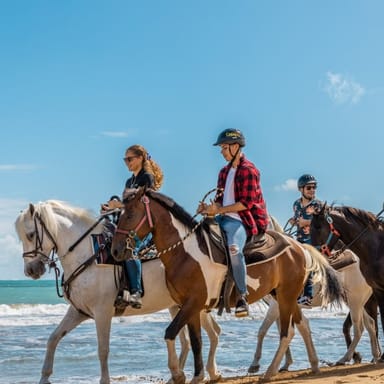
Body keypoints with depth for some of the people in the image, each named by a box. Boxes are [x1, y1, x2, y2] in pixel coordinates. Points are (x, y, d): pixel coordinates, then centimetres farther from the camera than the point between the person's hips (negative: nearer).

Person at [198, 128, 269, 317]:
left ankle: (242, 297, -27)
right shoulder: (225, 172, 18)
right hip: (226, 218, 9)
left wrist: (219, 210, -18)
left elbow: (247, 203, -15)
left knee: (233, 247, -36)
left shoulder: (248, 170, -8)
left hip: (245, 220, -9)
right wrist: (210, 208, -3)